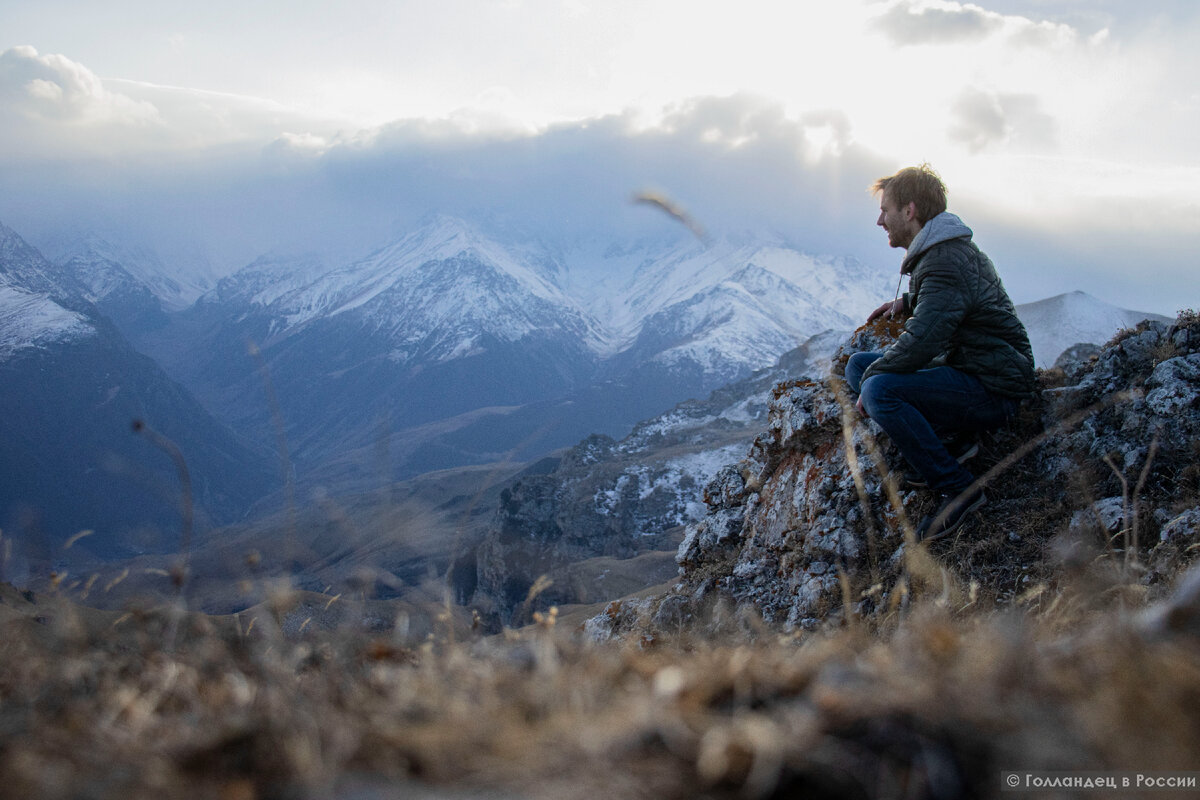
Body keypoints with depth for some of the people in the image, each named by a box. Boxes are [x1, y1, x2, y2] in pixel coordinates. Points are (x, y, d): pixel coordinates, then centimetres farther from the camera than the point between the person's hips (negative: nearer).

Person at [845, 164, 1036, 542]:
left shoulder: (946, 263, -22)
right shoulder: (940, 251, 11)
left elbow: (920, 343, -31)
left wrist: (870, 383, -16)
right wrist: (907, 301, 16)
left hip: (992, 390, -10)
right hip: (963, 367, 10)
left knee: (880, 389, -30)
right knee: (858, 364, 9)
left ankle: (960, 488, -18)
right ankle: (952, 436, 2)